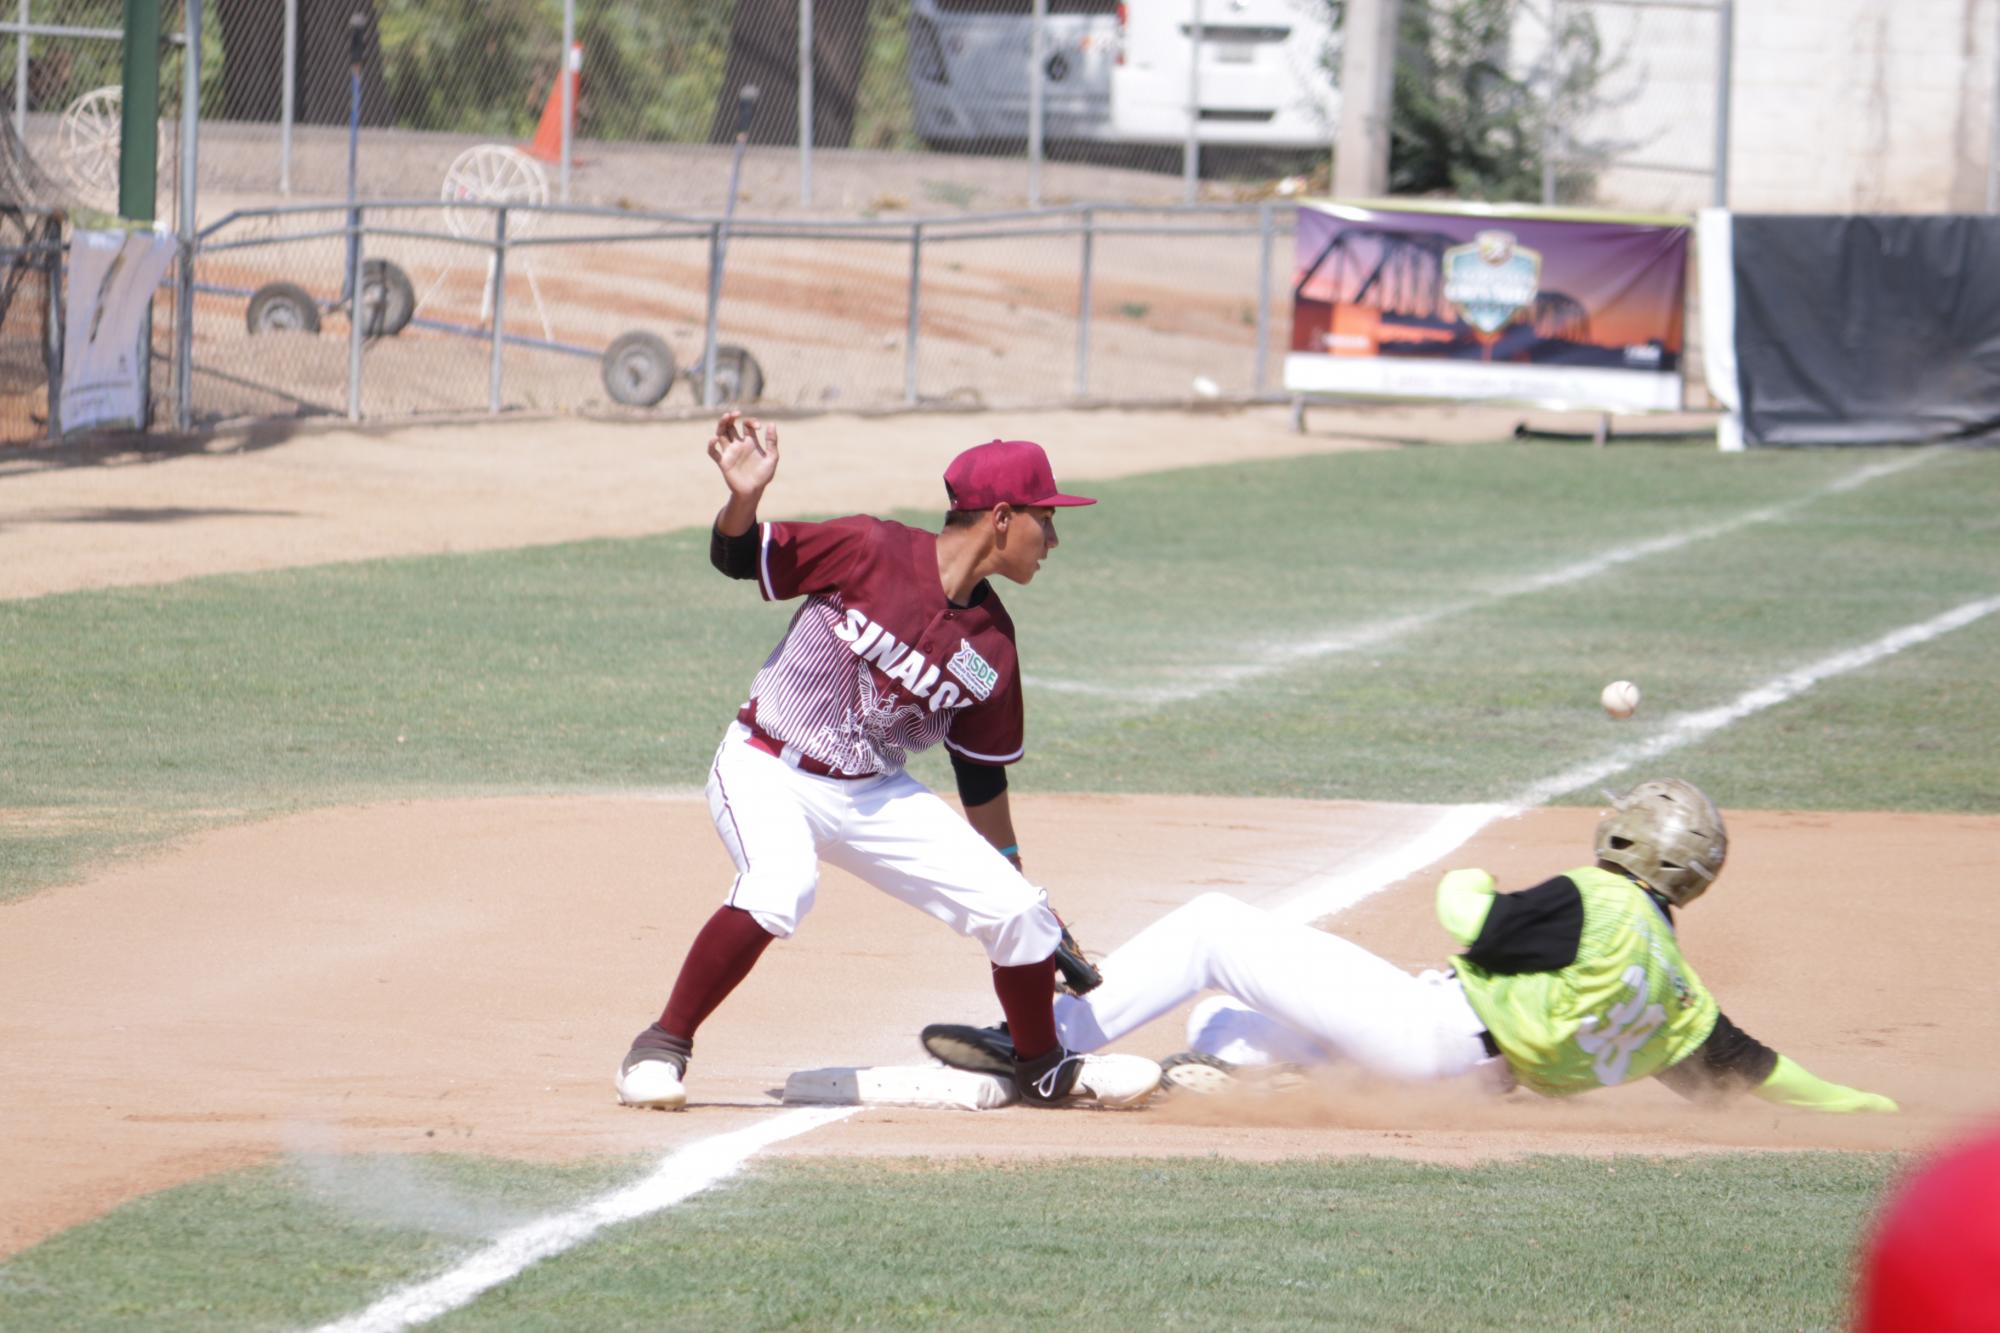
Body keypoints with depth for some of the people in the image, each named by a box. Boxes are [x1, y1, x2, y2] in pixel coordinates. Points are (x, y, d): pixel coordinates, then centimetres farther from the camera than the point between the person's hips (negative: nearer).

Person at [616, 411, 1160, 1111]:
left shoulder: (992, 647, -2)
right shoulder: (868, 551, -15)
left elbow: (982, 776, 10)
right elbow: (737, 558, -10)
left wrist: (1010, 882, 15)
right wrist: (744, 499, -31)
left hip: (877, 796, 5)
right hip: (766, 771, -5)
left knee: (1017, 910, -2)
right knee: (778, 888, -36)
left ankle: (1043, 1067, 27)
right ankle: (662, 1049, -19)